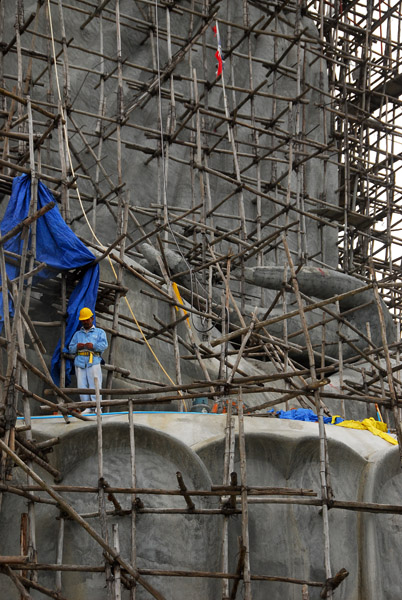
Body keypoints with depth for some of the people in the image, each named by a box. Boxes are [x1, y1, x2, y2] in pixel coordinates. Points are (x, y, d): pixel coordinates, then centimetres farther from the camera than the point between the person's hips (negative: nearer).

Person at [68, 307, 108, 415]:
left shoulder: (99, 332, 19)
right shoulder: (77, 334, 30)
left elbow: (104, 345, 1)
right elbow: (70, 348, 20)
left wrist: (93, 346, -15)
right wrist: (77, 346, -2)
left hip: (93, 362, -3)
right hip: (80, 362, 3)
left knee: (95, 385, -13)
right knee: (82, 386, -5)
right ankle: (87, 408, -4)